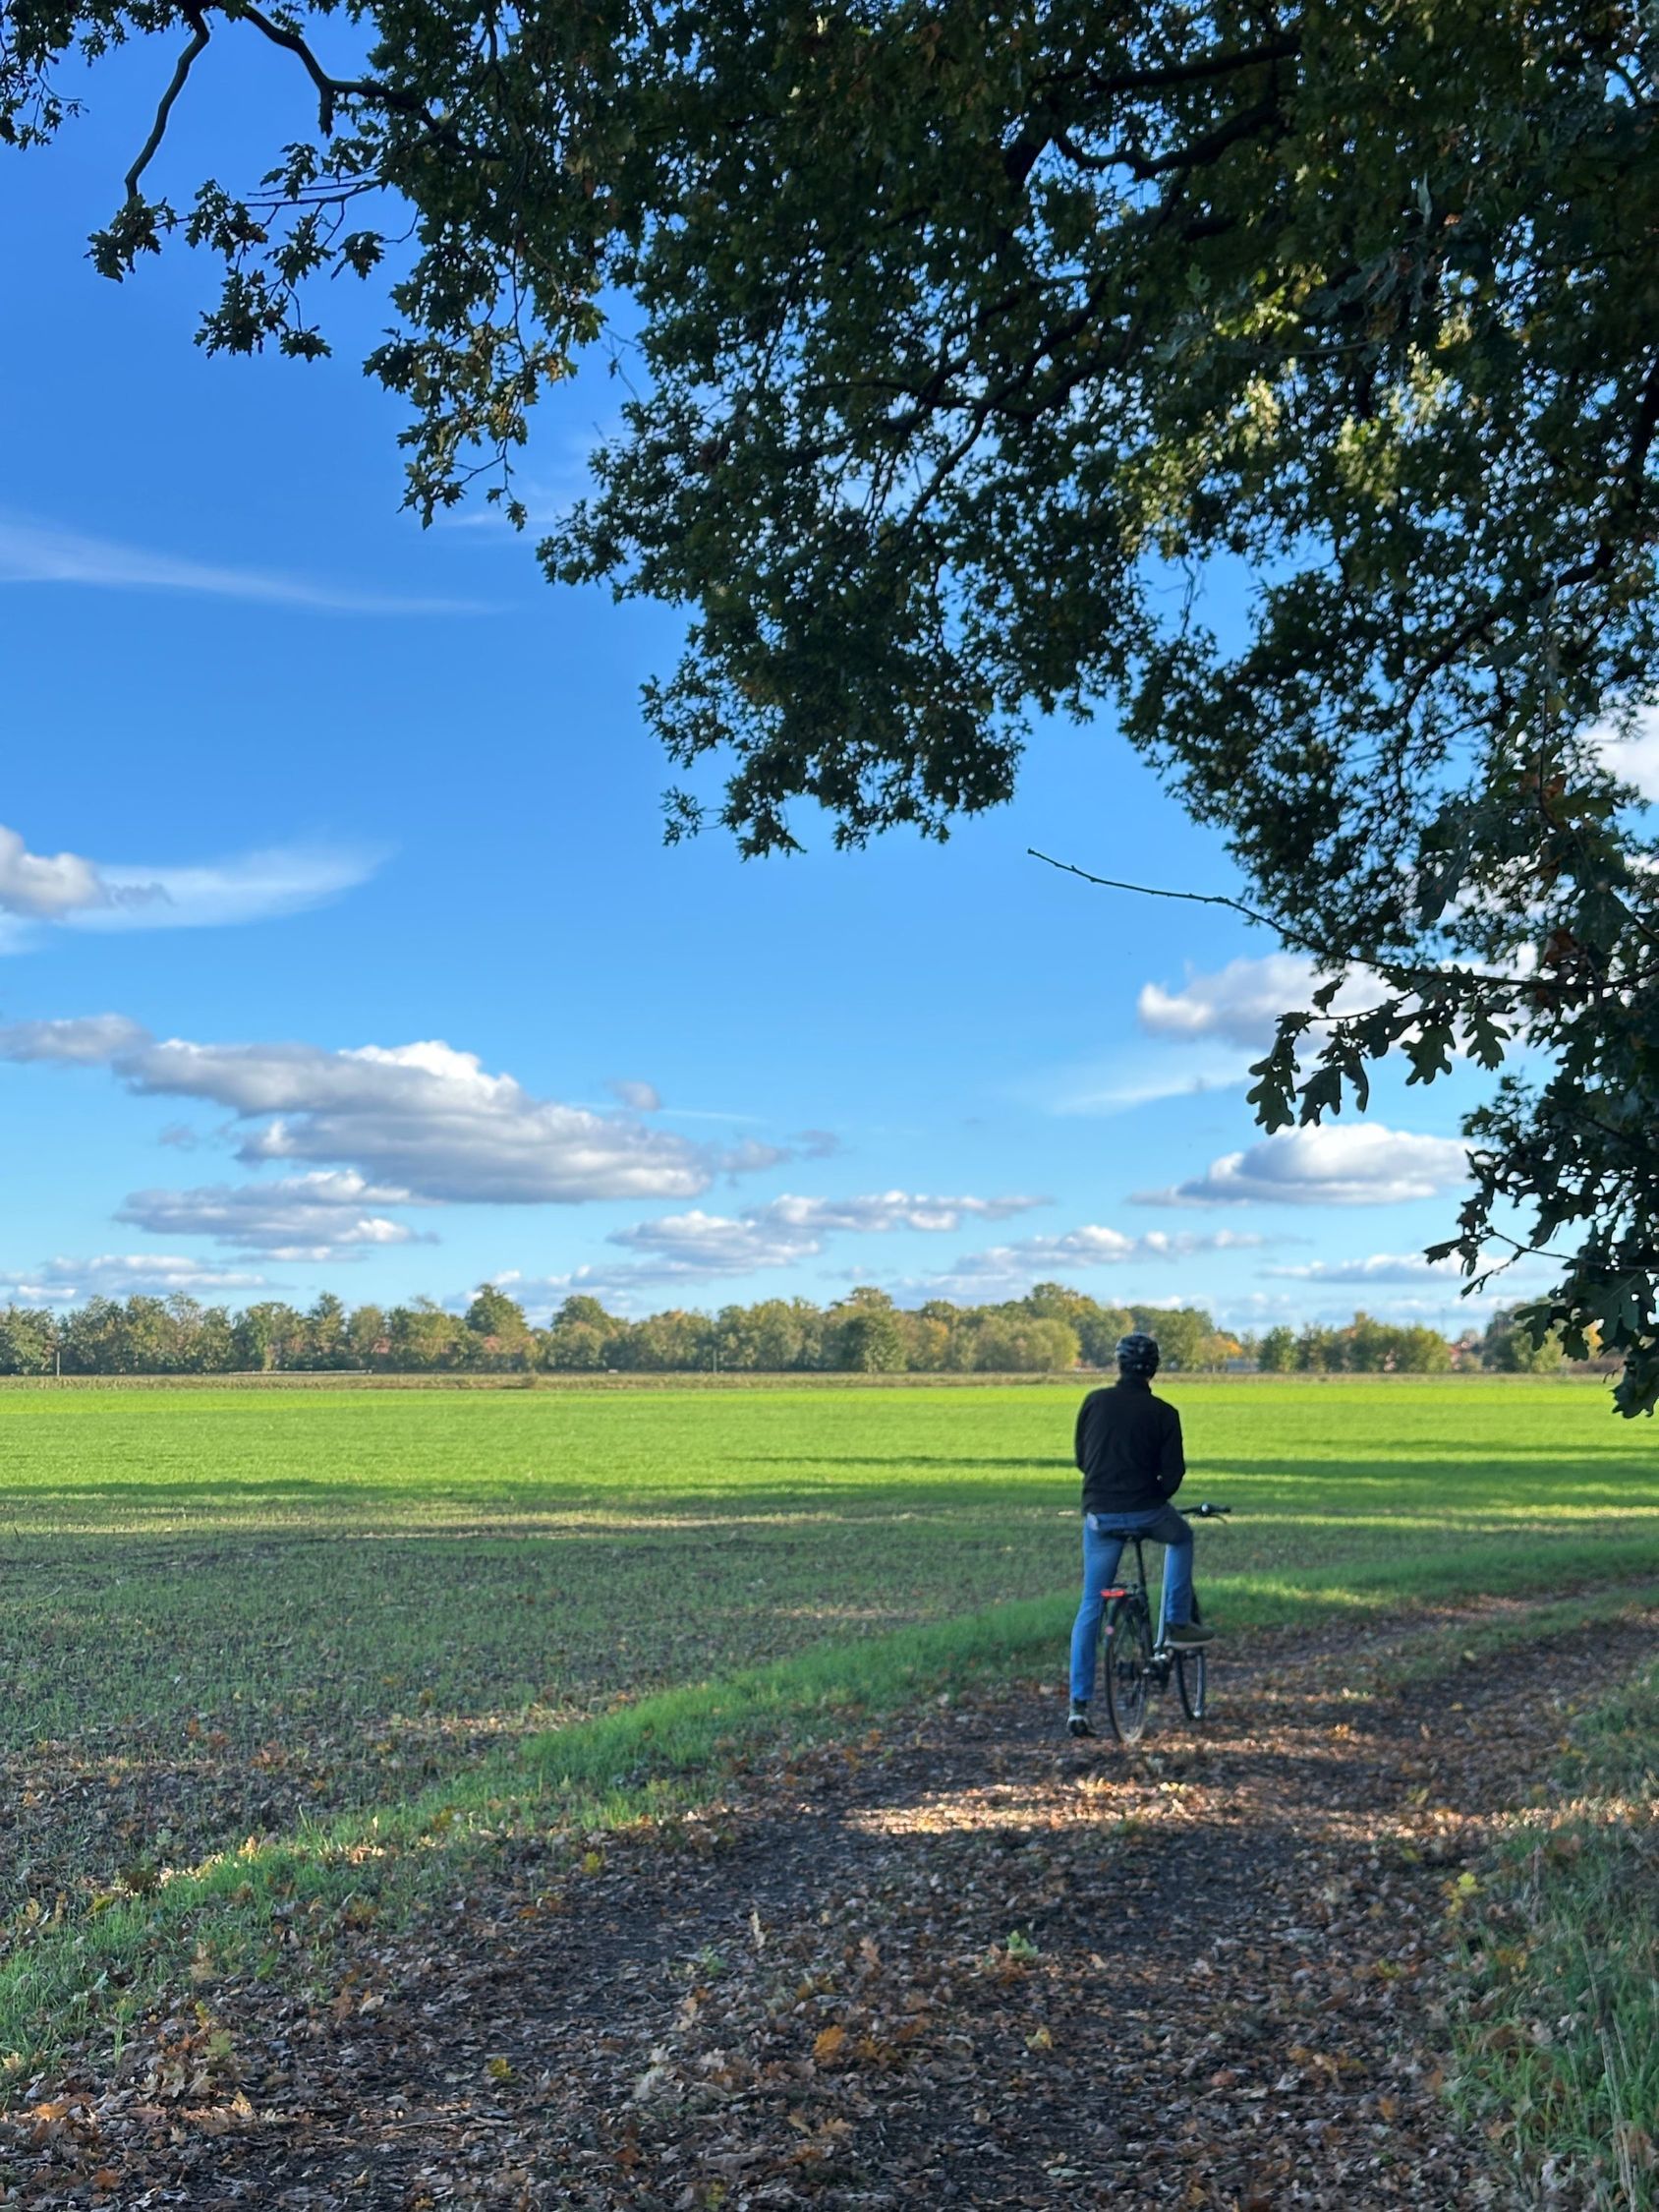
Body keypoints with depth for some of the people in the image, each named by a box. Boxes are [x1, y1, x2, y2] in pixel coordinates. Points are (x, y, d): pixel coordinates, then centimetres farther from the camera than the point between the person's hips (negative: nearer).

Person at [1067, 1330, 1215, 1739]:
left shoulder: (1094, 1402, 4)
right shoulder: (1163, 1413, -2)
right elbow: (1173, 1472, -3)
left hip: (1099, 1515, 2)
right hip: (1144, 1511, -2)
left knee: (1090, 1607, 9)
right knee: (1181, 1538, 33)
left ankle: (1079, 1704, 5)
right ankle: (1177, 1624, 26)